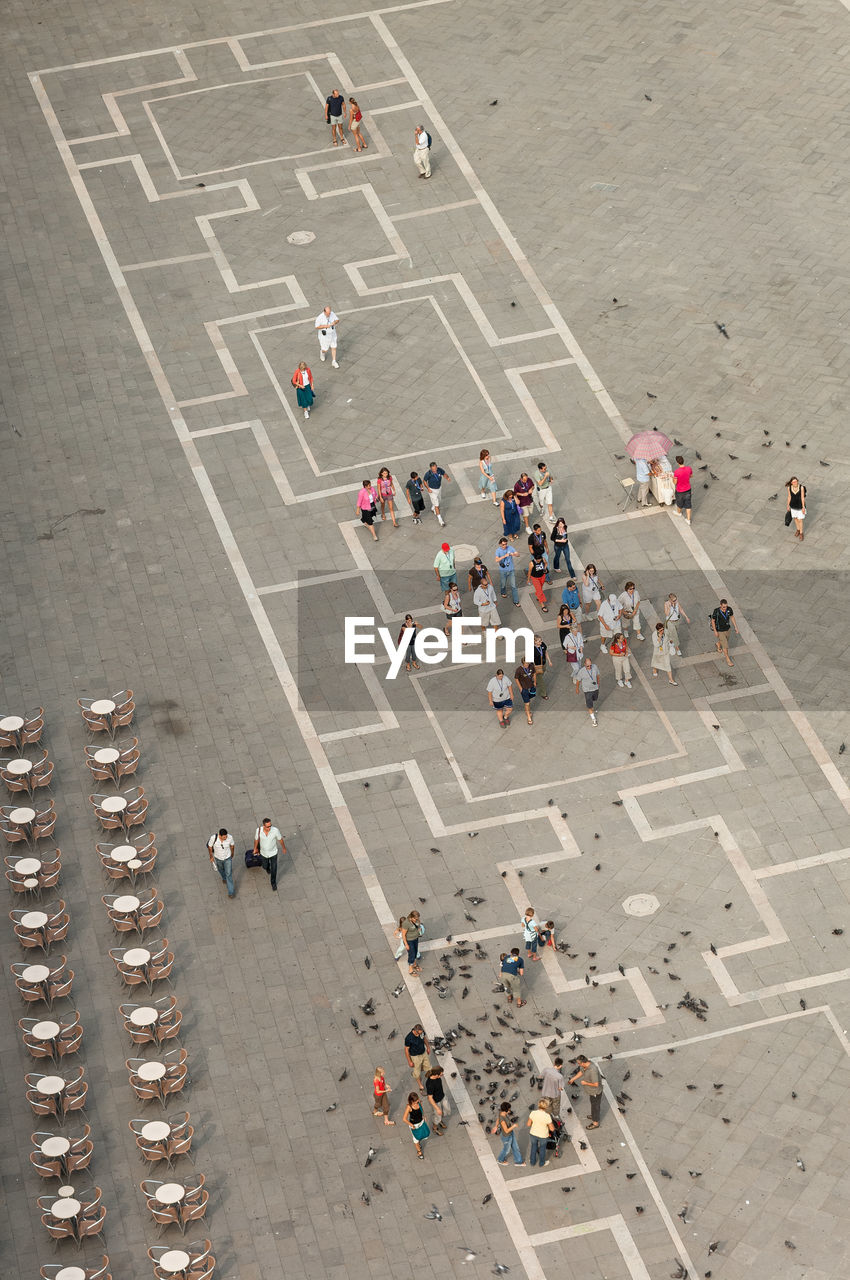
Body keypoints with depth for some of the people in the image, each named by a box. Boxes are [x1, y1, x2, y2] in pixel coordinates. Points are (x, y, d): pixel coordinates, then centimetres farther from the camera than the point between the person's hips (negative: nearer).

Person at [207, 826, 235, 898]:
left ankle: (230, 891, 22)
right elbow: (210, 846, -14)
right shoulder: (213, 838, -36)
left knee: (229, 874, 5)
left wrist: (232, 854, 10)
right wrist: (211, 856, -2)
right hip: (218, 858, 1)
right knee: (221, 869, 30)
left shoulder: (230, 838, -33)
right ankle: (224, 877, 65)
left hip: (227, 858, -1)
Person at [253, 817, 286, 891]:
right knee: (265, 866, 27)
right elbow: (256, 839, -8)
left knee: (273, 870, 13)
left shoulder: (275, 830, -34)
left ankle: (273, 883, 42)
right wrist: (255, 849, 9)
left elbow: (280, 839, -12)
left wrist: (284, 848, 5)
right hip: (263, 853, 1)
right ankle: (268, 868, 66)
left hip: (273, 853, -1)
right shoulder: (258, 830, -31)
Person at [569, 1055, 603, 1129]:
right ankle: (594, 1116, 57)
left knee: (595, 1106, 15)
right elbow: (581, 1072, 7)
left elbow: (596, 1084, -34)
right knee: (593, 1103, 31)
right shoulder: (586, 1063, -14)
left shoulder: (592, 1071, -41)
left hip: (595, 1092, -8)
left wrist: (585, 1083, -21)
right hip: (591, 1090, 8)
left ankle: (595, 1123, 36)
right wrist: (572, 1079, 9)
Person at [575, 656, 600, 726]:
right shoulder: (581, 671, -28)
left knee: (594, 699, 30)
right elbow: (578, 680, -10)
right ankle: (593, 719, 19)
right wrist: (577, 689, 4)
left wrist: (598, 683, 17)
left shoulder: (595, 667, -18)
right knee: (590, 705, 0)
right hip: (587, 690, -4)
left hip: (595, 688, 4)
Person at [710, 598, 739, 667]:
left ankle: (718, 645, 64)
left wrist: (736, 627, -2)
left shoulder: (729, 609, -23)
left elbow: (732, 617, -4)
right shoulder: (716, 612, -34)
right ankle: (728, 660, 25)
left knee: (725, 640, 30)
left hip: (727, 628, 5)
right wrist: (715, 632, -11)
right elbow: (713, 621, -17)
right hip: (720, 631, -5)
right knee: (725, 645, 3)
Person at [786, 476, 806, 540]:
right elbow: (789, 497, -4)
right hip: (793, 505, 3)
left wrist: (803, 507, -13)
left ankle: (801, 533, 30)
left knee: (800, 520, 7)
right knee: (795, 518, 22)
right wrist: (788, 506, 4)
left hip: (800, 505, -3)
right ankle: (798, 529, 48)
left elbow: (802, 497, -18)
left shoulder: (801, 487, -26)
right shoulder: (789, 487, -18)